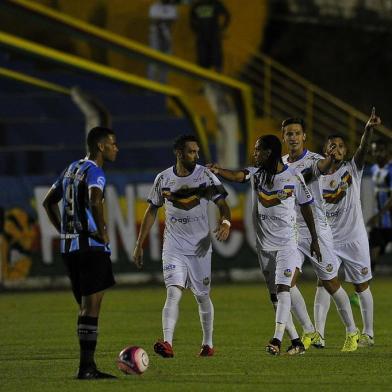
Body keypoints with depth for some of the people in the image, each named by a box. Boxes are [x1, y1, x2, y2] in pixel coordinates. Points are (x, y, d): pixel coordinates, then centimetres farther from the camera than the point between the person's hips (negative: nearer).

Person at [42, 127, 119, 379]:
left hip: (69, 246, 9)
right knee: (91, 306, -7)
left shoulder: (72, 169, 17)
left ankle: (88, 365, 13)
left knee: (86, 306, 13)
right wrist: (103, 232, -18)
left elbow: (49, 202, 25)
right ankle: (86, 367, -9)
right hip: (91, 246, -9)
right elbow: (95, 202, -31)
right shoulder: (94, 172, -10)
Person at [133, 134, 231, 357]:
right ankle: (168, 343, -27)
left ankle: (208, 344, 25)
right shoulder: (164, 179, 1)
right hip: (173, 247, 0)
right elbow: (152, 211, 10)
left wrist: (225, 223, -28)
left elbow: (222, 204, -5)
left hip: (200, 247, 0)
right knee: (173, 293, -16)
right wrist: (139, 245, 8)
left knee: (203, 297, 10)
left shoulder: (205, 175, -3)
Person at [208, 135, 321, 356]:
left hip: (287, 244, -4)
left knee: (283, 289, -19)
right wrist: (218, 171, -41)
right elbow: (238, 176, -19)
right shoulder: (256, 174, 2)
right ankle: (296, 343, 15)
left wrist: (314, 239, 9)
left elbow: (306, 207, 5)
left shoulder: (294, 177, -5)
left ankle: (277, 340, -27)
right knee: (274, 296, 7)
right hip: (264, 245, 5)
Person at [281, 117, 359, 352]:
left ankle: (352, 333, 16)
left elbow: (322, 166, -35)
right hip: (291, 233, 5)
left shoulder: (313, 160, -9)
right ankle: (310, 332, 2)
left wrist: (330, 158, -58)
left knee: (330, 283, 1)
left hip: (317, 230, -5)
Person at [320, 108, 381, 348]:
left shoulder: (352, 169, -1)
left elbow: (364, 148, -20)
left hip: (354, 238, -2)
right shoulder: (318, 178, 6)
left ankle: (368, 334, 11)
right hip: (329, 239, 2)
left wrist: (369, 129, -39)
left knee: (361, 286, 4)